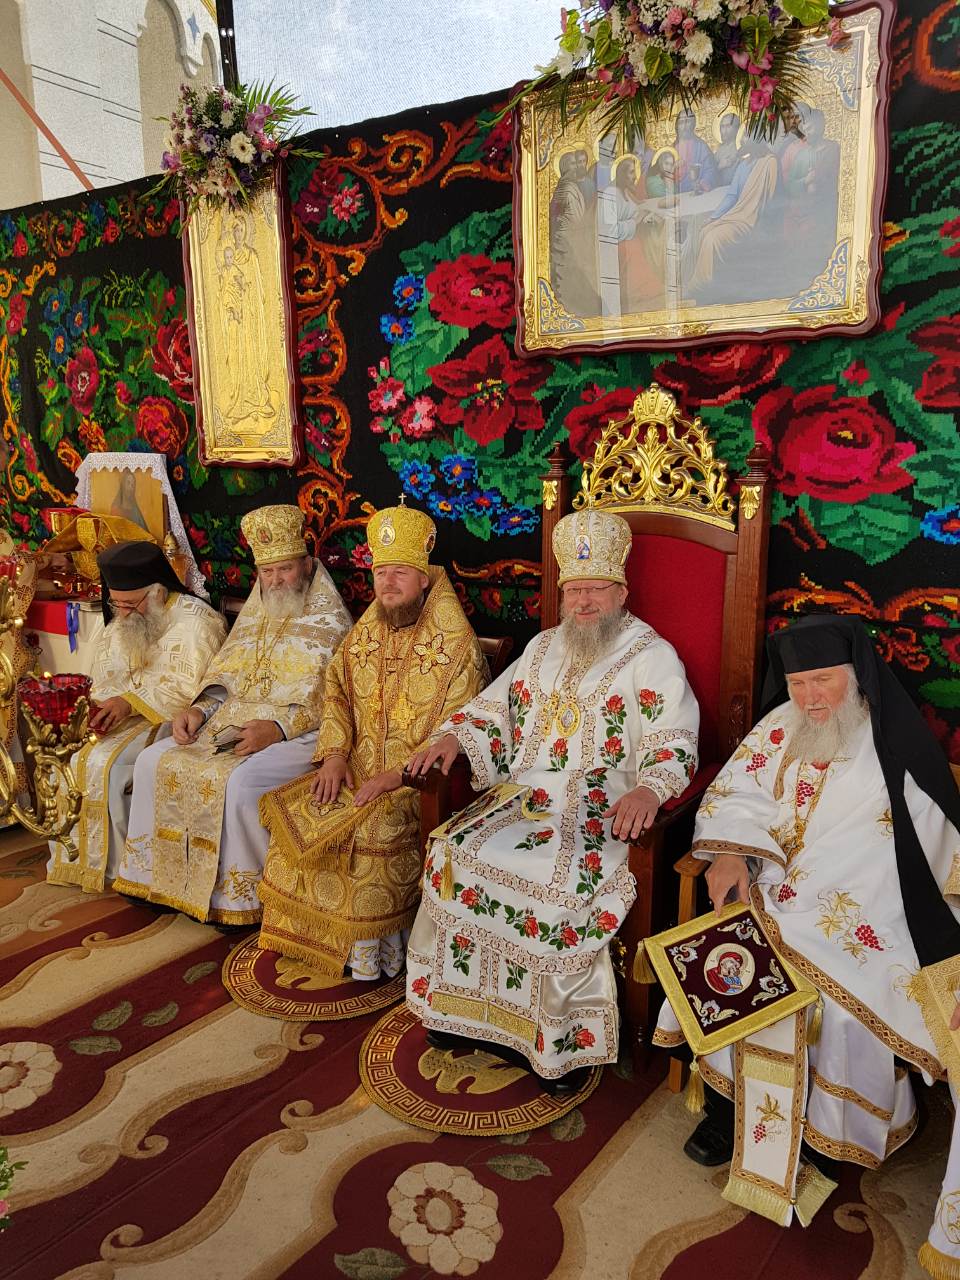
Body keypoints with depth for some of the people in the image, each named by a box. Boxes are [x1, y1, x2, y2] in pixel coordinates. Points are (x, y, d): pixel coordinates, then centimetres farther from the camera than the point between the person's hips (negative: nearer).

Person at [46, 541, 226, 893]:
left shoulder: (194, 620, -12)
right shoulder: (118, 620, 12)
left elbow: (187, 687, -18)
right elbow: (104, 678, 14)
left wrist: (130, 702, -23)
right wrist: (103, 707, -8)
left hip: (170, 720, -7)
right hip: (121, 714, 7)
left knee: (104, 762, -25)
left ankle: (110, 866, -9)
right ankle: (70, 854, 2)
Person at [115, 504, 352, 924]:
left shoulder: (330, 622, -5)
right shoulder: (255, 614, 16)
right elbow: (223, 677, 19)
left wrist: (278, 728, -26)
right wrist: (199, 709, -1)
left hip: (299, 733, -7)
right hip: (233, 723, 7)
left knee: (237, 781, -32)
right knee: (154, 761, -5)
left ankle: (243, 893, -14)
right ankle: (156, 872, 7)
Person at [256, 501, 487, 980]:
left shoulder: (456, 645, -11)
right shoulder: (366, 632, 10)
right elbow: (336, 690, 11)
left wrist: (395, 776, -21)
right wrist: (336, 754, -6)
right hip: (359, 768, 7)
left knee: (370, 830, -29)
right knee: (294, 812, -10)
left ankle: (374, 949, -8)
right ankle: (316, 935, 6)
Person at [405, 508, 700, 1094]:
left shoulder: (652, 658, -1)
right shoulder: (543, 647, 18)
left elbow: (674, 743, -11)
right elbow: (497, 705, 22)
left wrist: (646, 788, -31)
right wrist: (456, 736, 2)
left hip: (603, 814, -5)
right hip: (525, 799, 6)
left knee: (563, 888, -30)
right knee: (457, 856, -15)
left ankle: (569, 1035, -8)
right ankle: (469, 1009, 1)